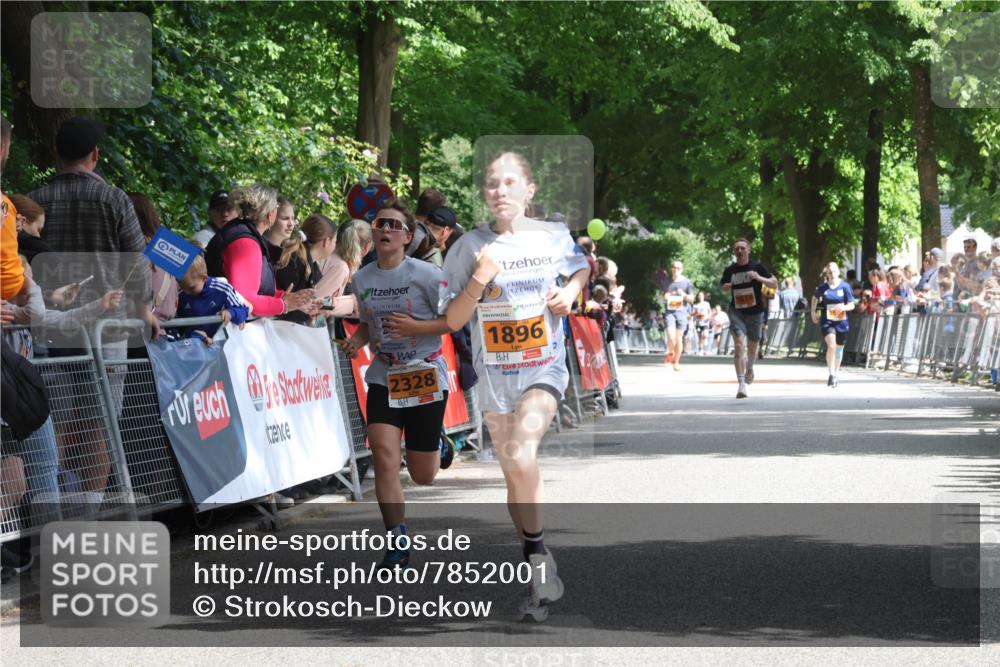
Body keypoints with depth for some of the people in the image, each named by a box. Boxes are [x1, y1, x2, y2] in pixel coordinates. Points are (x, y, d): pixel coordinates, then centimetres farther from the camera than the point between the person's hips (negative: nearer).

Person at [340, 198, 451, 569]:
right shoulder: (362, 279, 3)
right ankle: (398, 543, -12)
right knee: (384, 455, -19)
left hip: (425, 378, -3)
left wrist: (415, 327, -22)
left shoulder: (425, 274, -11)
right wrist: (357, 340, -3)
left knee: (423, 476, 5)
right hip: (383, 379, 3)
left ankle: (436, 447, 45)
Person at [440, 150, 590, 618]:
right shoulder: (470, 247, -3)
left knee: (521, 456, -25)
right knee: (514, 474, 9)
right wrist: (479, 281, -18)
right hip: (494, 373, 2)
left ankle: (537, 551, -9)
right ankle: (539, 573, 22)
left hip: (544, 368, -2)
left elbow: (582, 267, 22)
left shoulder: (553, 237, -1)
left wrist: (571, 291, 1)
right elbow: (453, 321, -3)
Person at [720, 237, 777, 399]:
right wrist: (726, 286, -3)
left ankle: (749, 368, 49)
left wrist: (759, 278, -19)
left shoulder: (757, 267, -2)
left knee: (752, 348, 14)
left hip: (755, 312, 0)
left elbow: (774, 284, -2)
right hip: (737, 312, 0)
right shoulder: (729, 270, 4)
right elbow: (723, 287, 21)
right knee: (739, 345, -18)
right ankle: (741, 384, -21)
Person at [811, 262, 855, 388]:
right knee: (831, 345, -23)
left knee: (839, 349, 14)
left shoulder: (845, 287, -4)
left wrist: (843, 307, -22)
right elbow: (815, 298, 19)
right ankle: (831, 374, -15)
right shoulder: (823, 287, -1)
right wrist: (814, 312, 10)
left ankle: (835, 374, 34)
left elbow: (852, 305, -2)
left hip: (841, 322, 1)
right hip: (827, 322, -1)